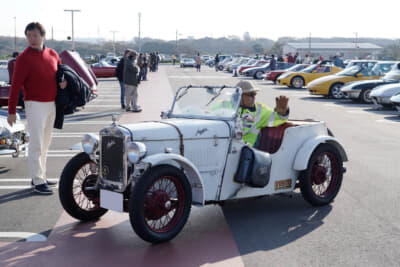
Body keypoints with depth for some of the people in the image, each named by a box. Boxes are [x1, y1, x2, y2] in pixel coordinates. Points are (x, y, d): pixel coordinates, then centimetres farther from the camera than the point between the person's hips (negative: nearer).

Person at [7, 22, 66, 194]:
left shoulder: (52, 54, 5)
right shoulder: (24, 58, -11)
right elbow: (15, 86, -12)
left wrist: (65, 81, -1)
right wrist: (11, 111, -15)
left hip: (51, 104, 7)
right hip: (35, 105, -7)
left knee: (45, 143, 13)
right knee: (36, 144, -8)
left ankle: (40, 176, 24)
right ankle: (38, 182, -4)